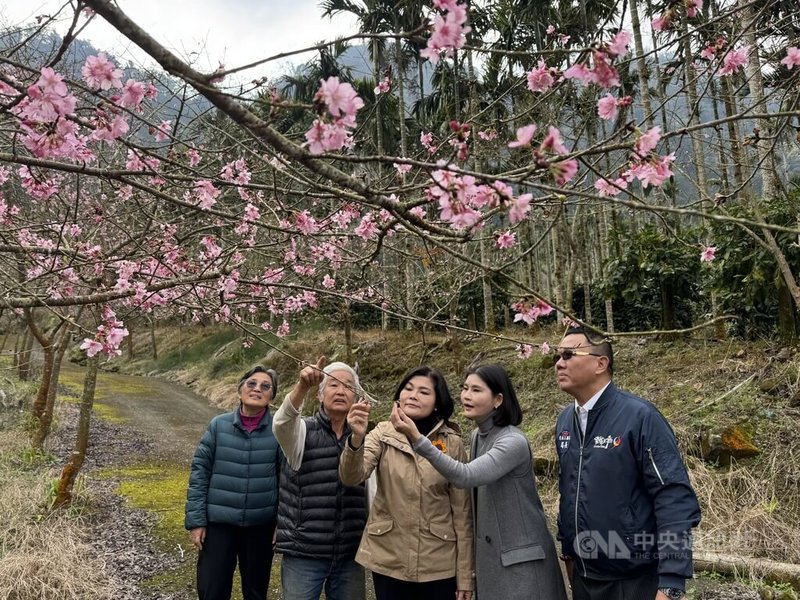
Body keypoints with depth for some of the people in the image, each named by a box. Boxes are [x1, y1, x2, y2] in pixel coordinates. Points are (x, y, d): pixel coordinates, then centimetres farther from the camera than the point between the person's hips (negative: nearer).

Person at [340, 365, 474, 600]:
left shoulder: (452, 443, -7)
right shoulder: (383, 433, -5)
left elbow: (462, 512, -3)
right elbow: (351, 477, -18)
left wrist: (464, 576, -1)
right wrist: (357, 438, -37)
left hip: (439, 565, -1)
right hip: (387, 560, 1)